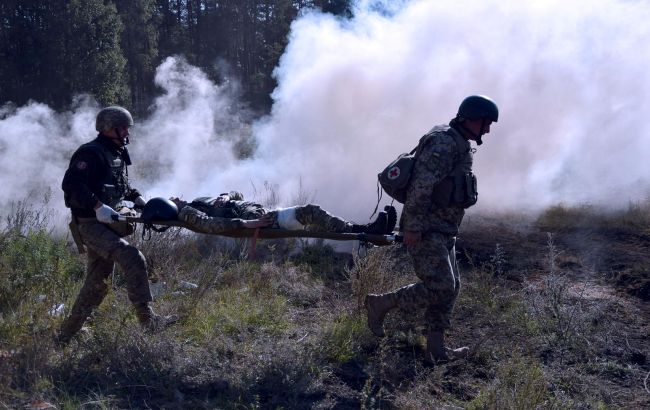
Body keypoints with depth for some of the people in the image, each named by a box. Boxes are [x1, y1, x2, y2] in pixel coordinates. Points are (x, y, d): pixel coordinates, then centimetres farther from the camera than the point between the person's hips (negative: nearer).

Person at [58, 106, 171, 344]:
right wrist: (97, 206, -30)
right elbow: (70, 185, -23)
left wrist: (136, 198, 12)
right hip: (91, 224, -10)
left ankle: (65, 335, 25)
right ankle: (146, 318, -23)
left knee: (97, 284, 13)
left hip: (108, 224, 10)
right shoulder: (91, 153, -12)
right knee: (132, 258, -25)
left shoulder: (118, 154, 17)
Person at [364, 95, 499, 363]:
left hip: (443, 232, 11)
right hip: (425, 231, -11)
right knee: (439, 287, -13)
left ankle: (436, 349, 15)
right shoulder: (444, 142, -16)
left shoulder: (460, 145, 16)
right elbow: (422, 185, -24)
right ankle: (381, 304, 2)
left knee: (450, 287, 9)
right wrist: (413, 226, -26)